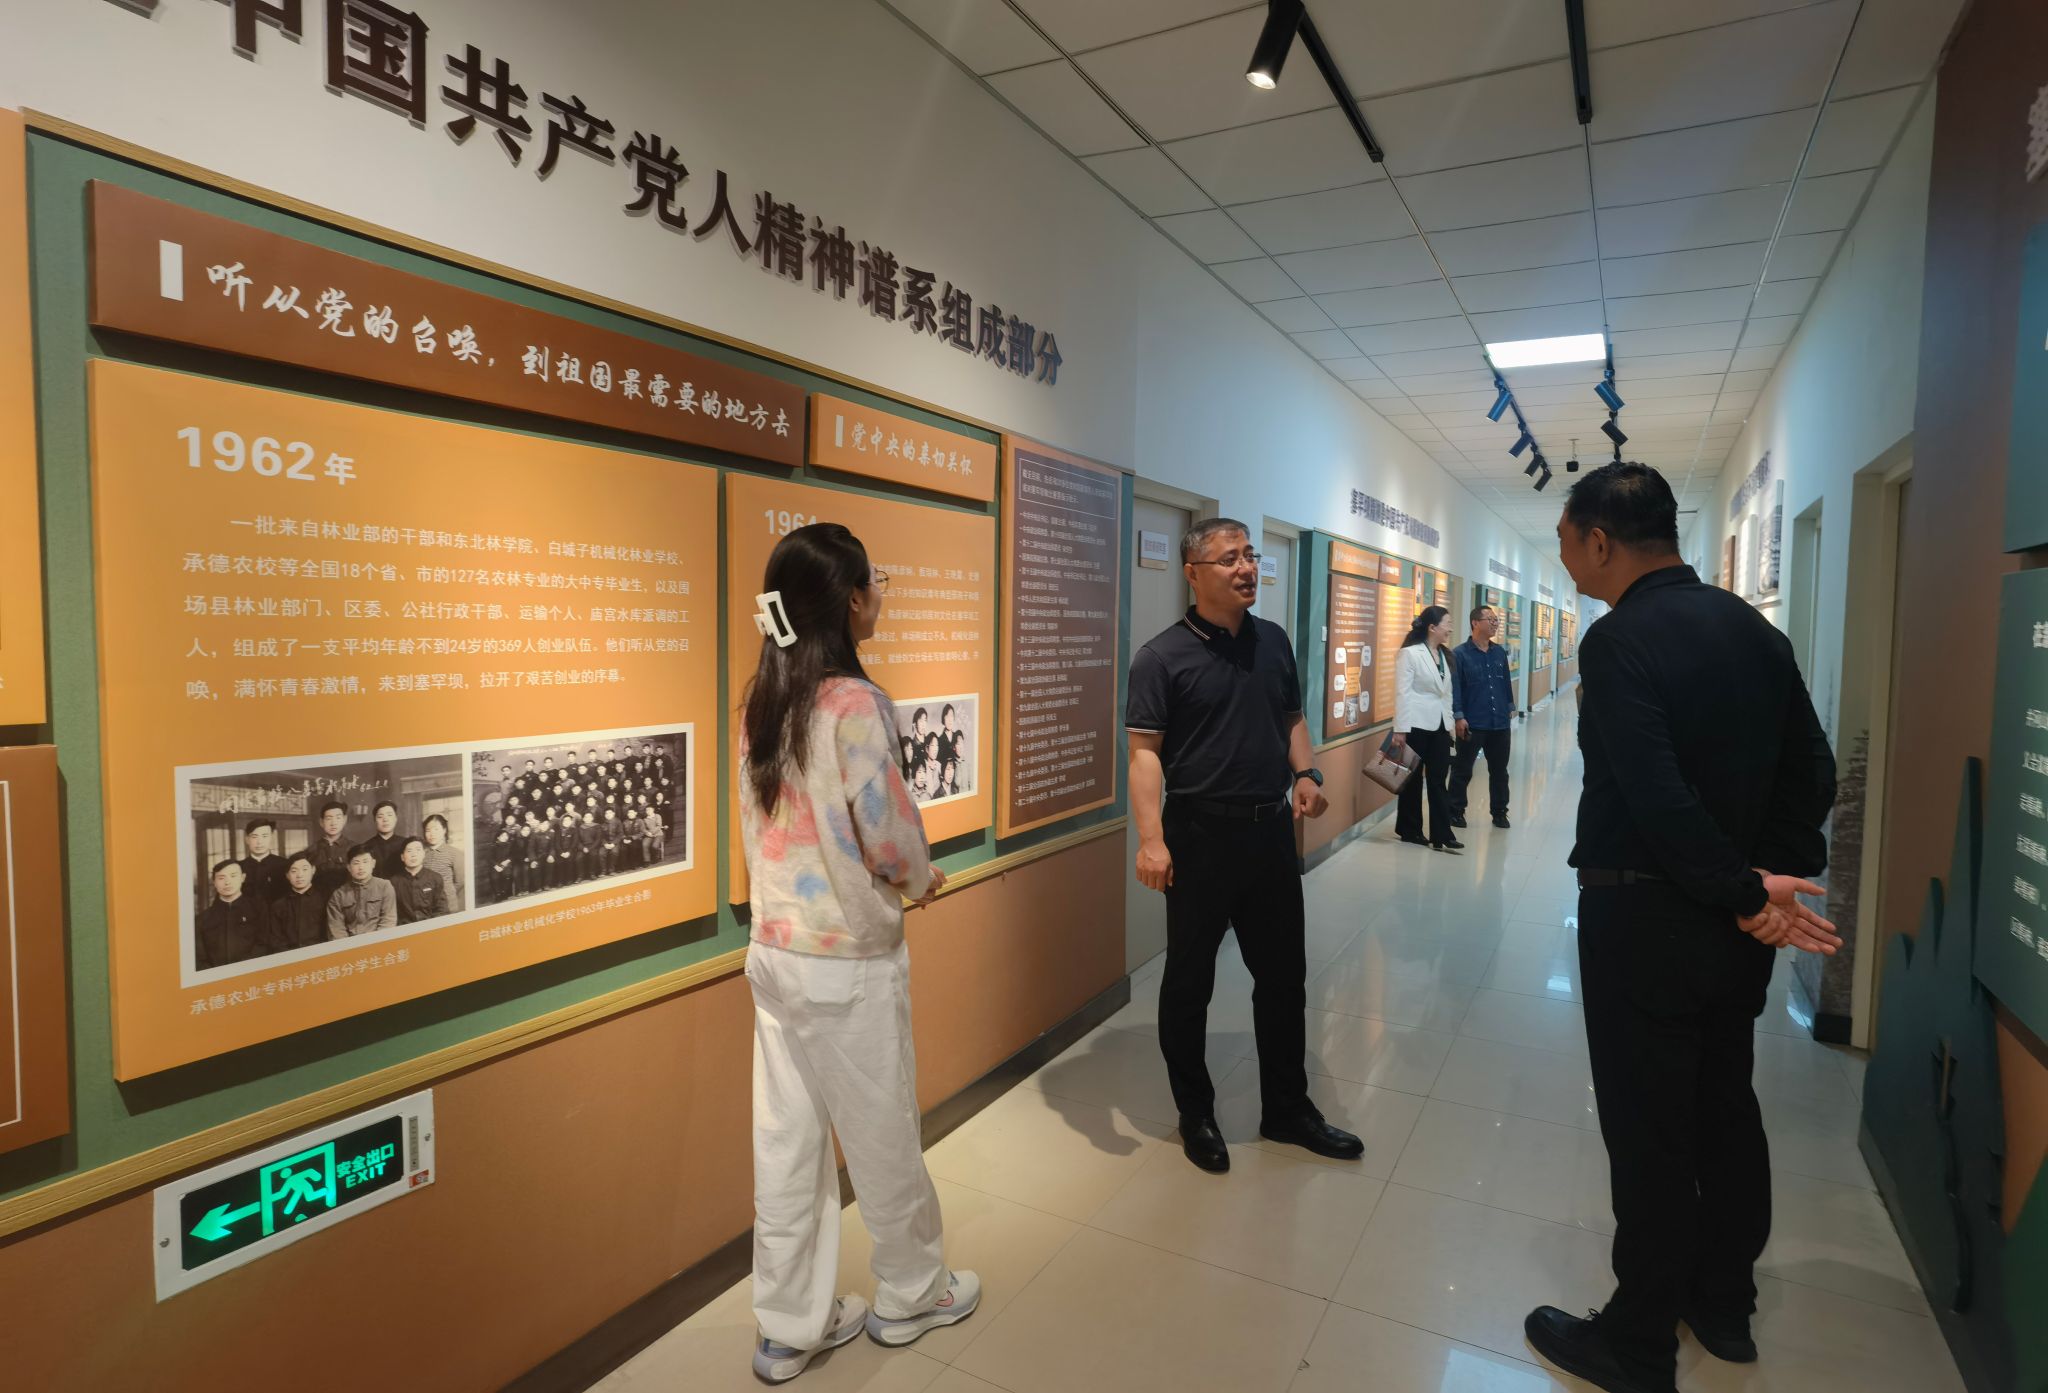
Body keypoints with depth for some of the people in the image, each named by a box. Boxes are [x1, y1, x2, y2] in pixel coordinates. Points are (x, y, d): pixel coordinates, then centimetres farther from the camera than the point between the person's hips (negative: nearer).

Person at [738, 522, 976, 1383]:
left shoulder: (760, 706, 2)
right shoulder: (854, 704, -20)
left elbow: (770, 826, 9)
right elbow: (891, 836, -17)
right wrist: (923, 880, 5)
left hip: (774, 949, 7)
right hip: (850, 961, -6)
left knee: (786, 1143, 15)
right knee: (882, 1136, 14)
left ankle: (789, 1328, 31)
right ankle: (910, 1294, 36)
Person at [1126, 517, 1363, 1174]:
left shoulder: (1273, 641, 8)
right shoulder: (1163, 656, -10)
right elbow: (1145, 751, -14)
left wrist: (1306, 773, 0)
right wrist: (1151, 841, -22)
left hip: (1272, 829, 6)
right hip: (1201, 834, -5)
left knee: (1284, 973, 15)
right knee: (1189, 979, 8)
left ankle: (1287, 1107, 33)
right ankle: (1196, 1114, 27)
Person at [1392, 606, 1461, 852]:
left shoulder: (1443, 655, 12)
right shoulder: (1410, 653, -11)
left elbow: (1446, 692, 14)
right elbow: (1402, 692, -14)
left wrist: (1449, 723, 11)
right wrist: (1400, 729, -18)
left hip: (1439, 725, 6)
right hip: (1417, 724, -6)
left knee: (1438, 780, 4)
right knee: (1413, 779, 7)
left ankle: (1442, 835, 6)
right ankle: (1409, 831, 19)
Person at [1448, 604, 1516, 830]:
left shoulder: (1500, 652, 8)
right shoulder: (1459, 654, -9)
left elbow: (1506, 683, 16)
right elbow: (1455, 688, -12)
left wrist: (1510, 709, 15)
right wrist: (1458, 717, -16)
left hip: (1500, 723, 5)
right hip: (1472, 724, -5)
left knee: (1499, 771, 13)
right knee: (1463, 770, 5)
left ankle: (1500, 813, 25)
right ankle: (1455, 812, 16)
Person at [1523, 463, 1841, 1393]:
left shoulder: (1619, 640, -18)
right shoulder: (1754, 629, 6)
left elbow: (1658, 795, -26)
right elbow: (1812, 772, 6)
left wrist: (1749, 894, -16)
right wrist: (1772, 882, 3)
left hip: (1642, 918, -8)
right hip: (1734, 925, 8)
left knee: (1648, 1130, 5)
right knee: (1726, 1106, 21)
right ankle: (1724, 1303, 39)